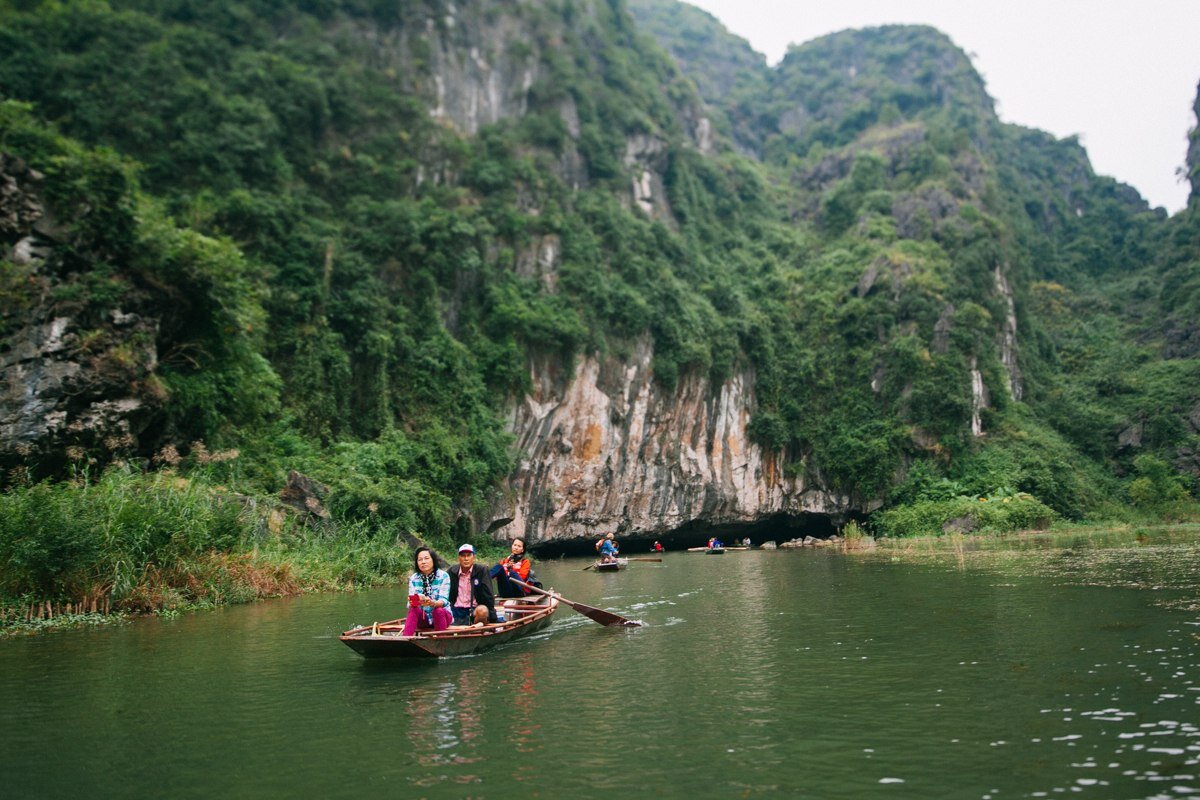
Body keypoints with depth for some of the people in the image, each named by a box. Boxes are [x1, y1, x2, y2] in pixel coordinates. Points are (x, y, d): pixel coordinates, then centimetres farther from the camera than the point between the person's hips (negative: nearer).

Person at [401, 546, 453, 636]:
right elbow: (411, 601, -8)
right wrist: (412, 602, -33)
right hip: (422, 619, 2)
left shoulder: (443, 576, -9)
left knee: (438, 610, -33)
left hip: (441, 615, -2)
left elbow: (443, 601, -18)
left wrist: (432, 603, -41)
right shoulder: (413, 578, -1)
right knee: (414, 609, -28)